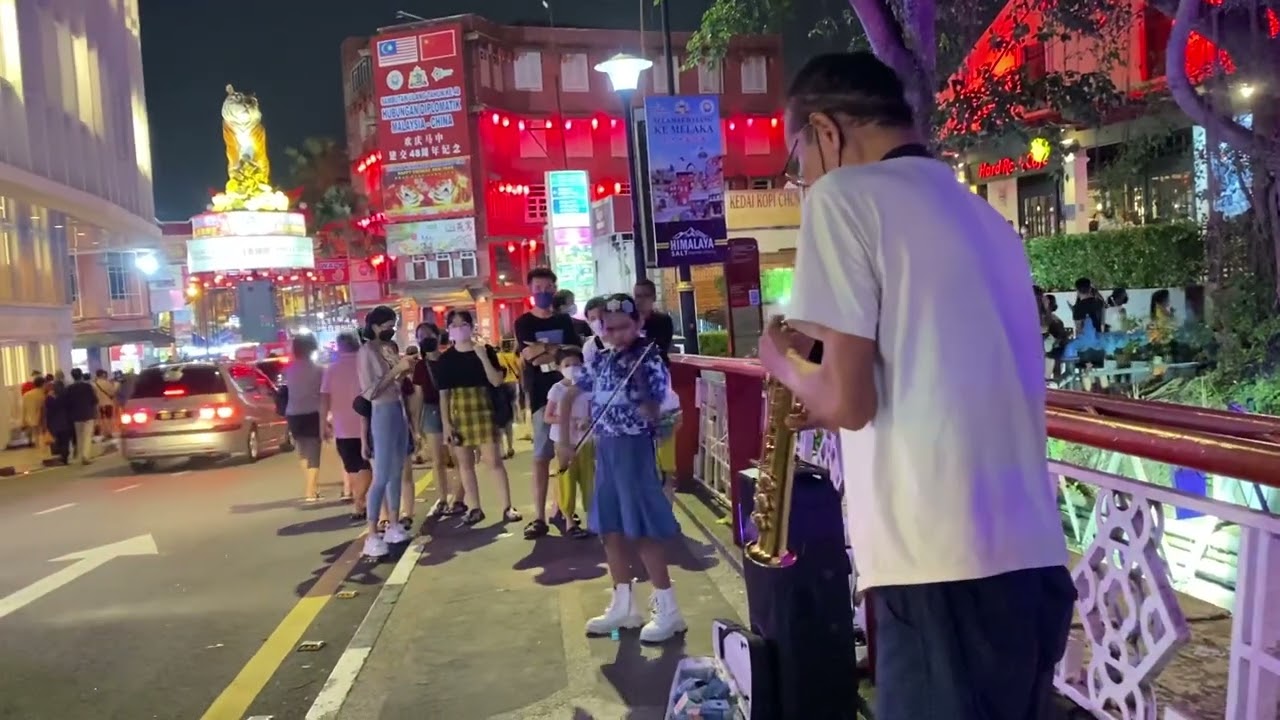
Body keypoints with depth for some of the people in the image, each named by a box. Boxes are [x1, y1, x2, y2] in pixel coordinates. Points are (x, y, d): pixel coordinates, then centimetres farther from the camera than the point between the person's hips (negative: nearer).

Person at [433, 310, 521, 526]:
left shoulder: (486, 350, -2)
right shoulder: (445, 358, 2)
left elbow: (497, 381, -9)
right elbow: (443, 393, 2)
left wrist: (483, 357, -18)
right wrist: (446, 422, -3)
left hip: (483, 408, -2)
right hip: (458, 411, 3)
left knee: (494, 460, -6)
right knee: (464, 462, 7)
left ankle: (507, 507, 0)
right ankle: (474, 508, 17)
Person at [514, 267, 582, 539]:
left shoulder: (564, 321, 12)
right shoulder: (524, 323, 4)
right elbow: (529, 357, -12)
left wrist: (545, 350, -11)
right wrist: (561, 349, -6)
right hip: (542, 395, -3)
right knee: (541, 455, -4)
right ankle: (539, 517, -3)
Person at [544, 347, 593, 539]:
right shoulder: (557, 389, -6)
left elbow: (593, 414, 5)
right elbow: (548, 417, -6)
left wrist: (587, 421, -16)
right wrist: (566, 421, -20)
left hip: (584, 440, 3)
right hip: (563, 441, -2)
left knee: (588, 479, 7)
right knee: (567, 480, 1)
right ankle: (569, 521, 7)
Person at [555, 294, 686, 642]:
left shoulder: (650, 362, -11)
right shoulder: (600, 361, 6)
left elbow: (653, 417, -17)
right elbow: (569, 396, 14)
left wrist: (642, 391, -36)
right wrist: (565, 441, 8)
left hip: (635, 448, -6)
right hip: (605, 449, 7)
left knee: (643, 529, -5)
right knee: (610, 528, 11)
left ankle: (667, 609, 6)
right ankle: (624, 605, 24)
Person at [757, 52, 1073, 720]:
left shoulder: (843, 195, -7)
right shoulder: (984, 217, 17)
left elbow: (848, 402, -12)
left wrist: (784, 364, 7)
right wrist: (827, 362, 18)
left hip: (944, 570, -9)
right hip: (1032, 559, 9)